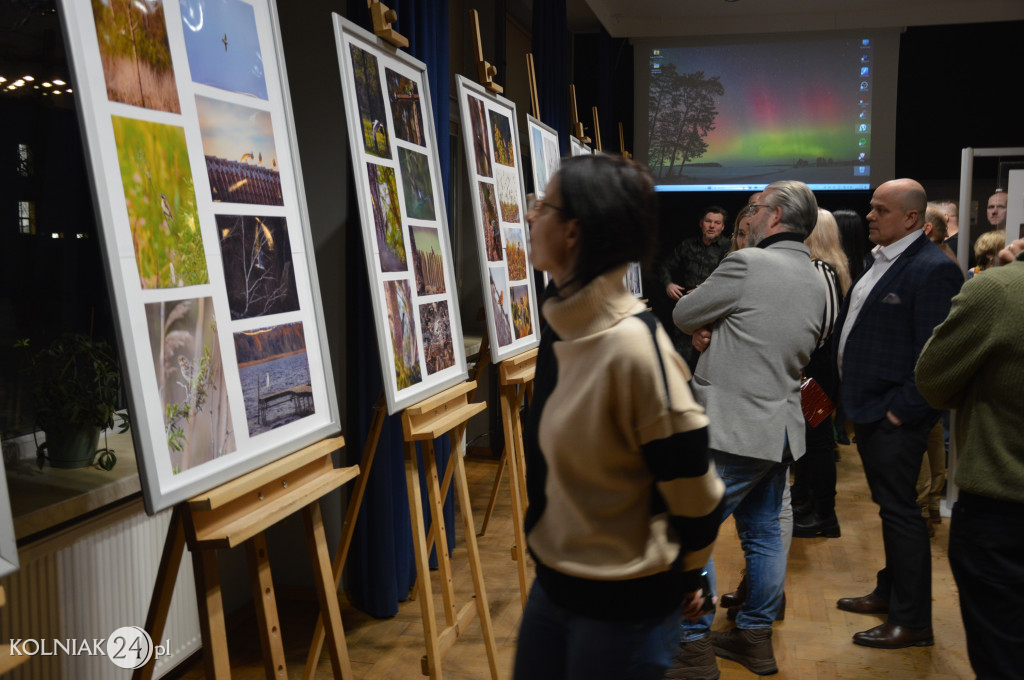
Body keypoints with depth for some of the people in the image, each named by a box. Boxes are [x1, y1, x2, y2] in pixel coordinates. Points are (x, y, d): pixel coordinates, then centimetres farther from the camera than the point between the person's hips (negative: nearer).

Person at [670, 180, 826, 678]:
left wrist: (714, 320, 14)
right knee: (763, 533, 18)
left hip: (732, 430, -9)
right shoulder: (815, 284, 11)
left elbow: (683, 316, -7)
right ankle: (756, 638, 30)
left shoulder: (746, 264, -15)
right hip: (780, 428, 9)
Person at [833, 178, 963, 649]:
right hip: (869, 411, 9)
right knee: (889, 506, 20)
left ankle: (913, 621, 15)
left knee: (899, 511, 1)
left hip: (895, 417, -9)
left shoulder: (932, 270, -16)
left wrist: (900, 412, -18)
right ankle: (890, 592, 35)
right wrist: (851, 398, 13)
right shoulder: (879, 261, 11)